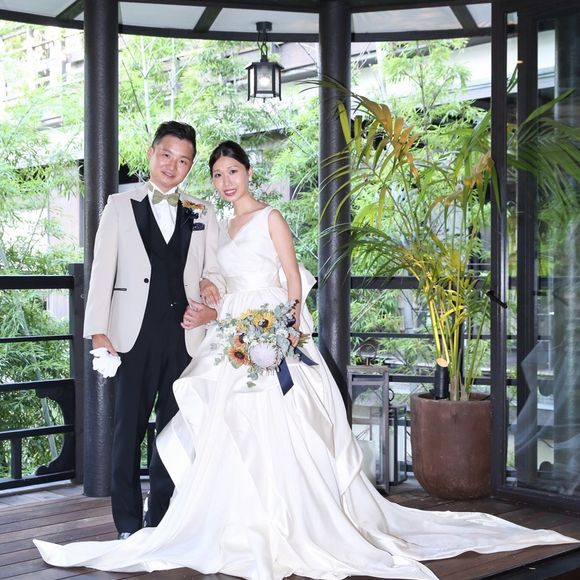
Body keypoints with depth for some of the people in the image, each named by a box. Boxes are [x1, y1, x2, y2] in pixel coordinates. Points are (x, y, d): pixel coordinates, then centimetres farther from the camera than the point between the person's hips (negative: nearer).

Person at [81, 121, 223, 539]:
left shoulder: (203, 215, 13)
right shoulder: (120, 206, 8)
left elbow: (213, 271, 12)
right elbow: (103, 270, 2)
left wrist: (213, 307, -9)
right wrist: (97, 329, -6)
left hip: (185, 335, 2)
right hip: (136, 333, -2)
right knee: (130, 426, 1)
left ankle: (161, 521, 18)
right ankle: (129, 525, 11)